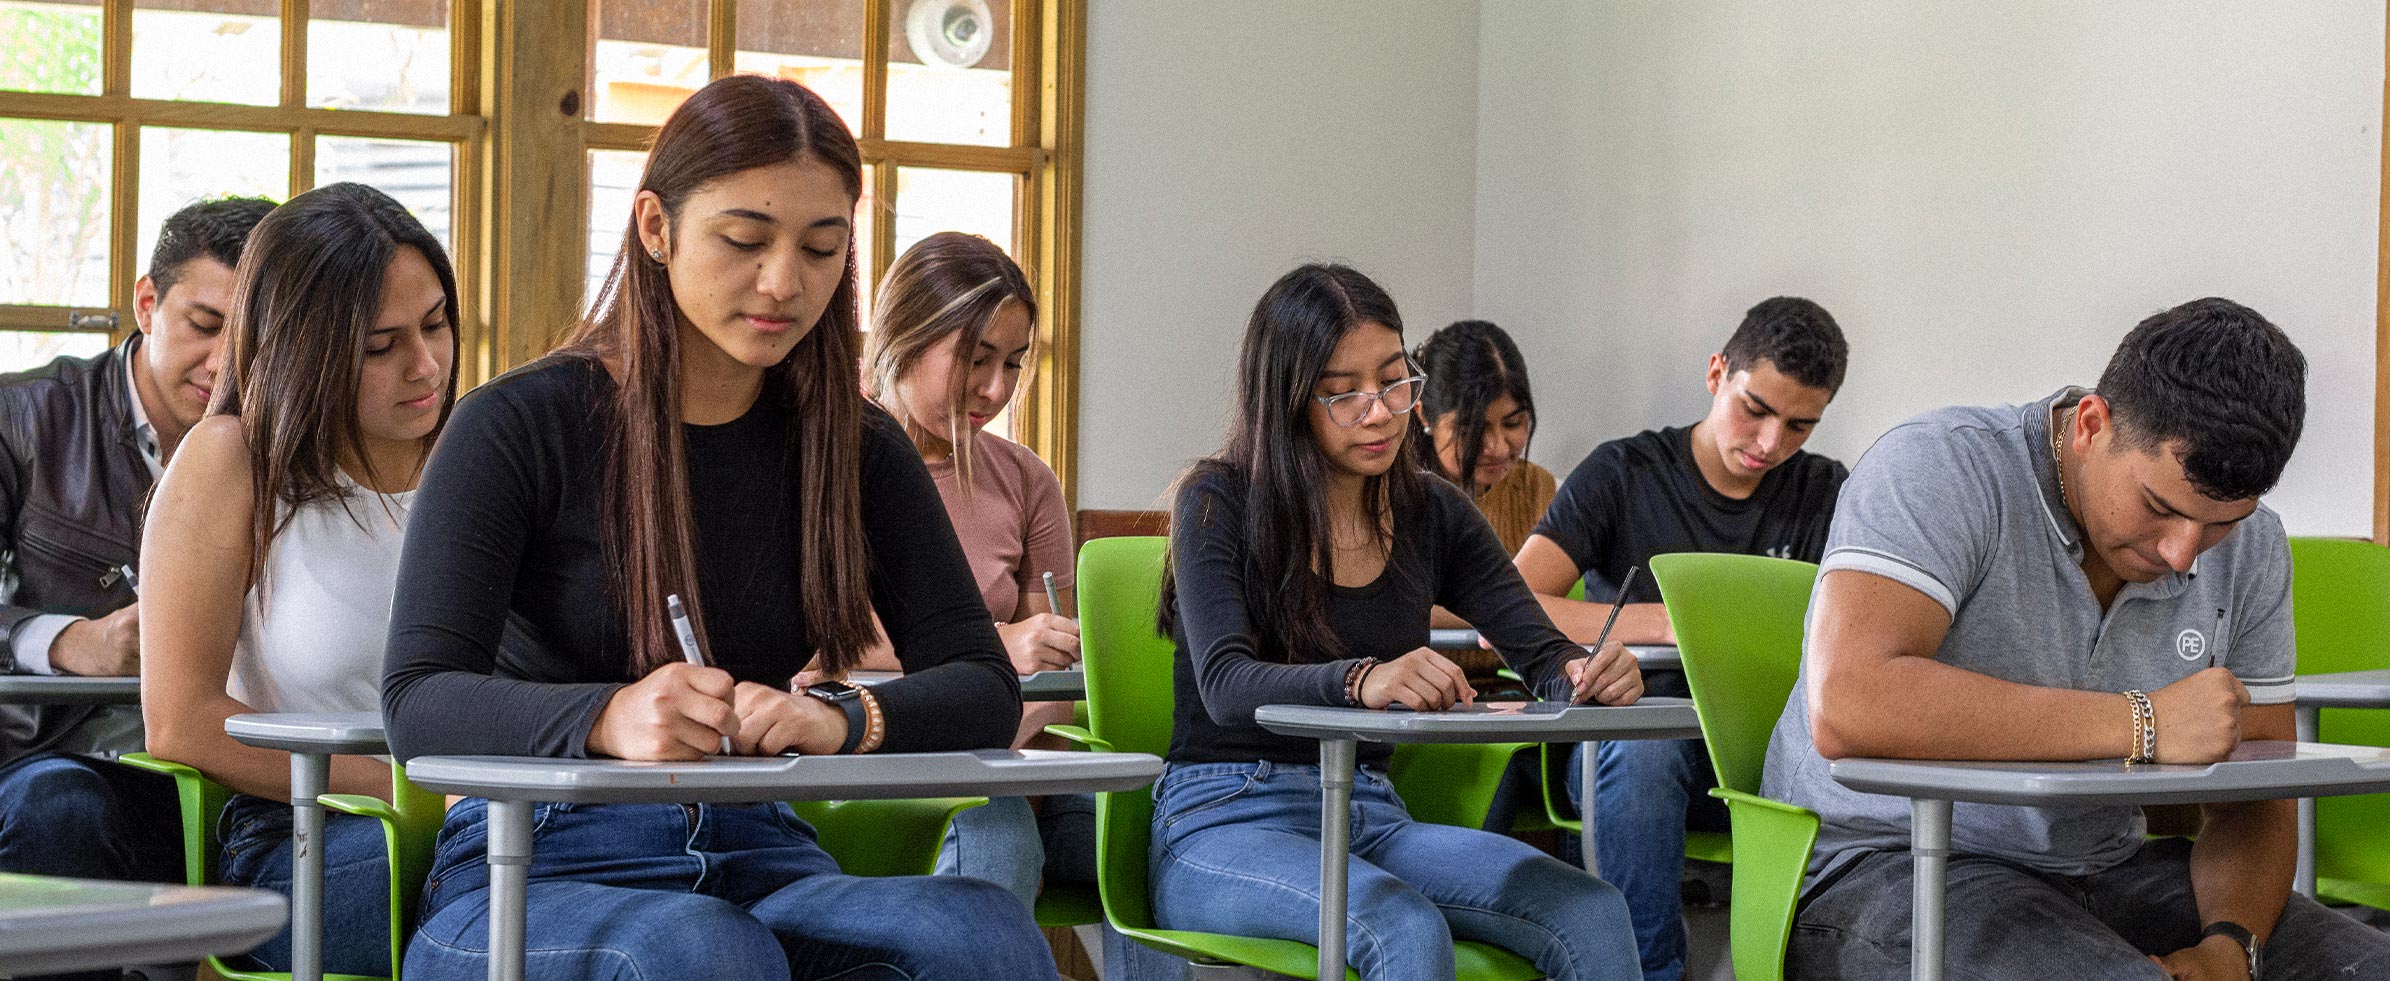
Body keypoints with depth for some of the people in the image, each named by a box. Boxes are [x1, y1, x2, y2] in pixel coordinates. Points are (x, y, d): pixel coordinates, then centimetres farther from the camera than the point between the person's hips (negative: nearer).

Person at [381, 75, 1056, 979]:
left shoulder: (857, 448, 9)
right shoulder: (519, 427, -4)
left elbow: (984, 689, 0)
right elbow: (417, 705, -14)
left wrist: (845, 720, -25)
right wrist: (607, 719, -37)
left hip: (757, 857, 4)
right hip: (541, 865, -4)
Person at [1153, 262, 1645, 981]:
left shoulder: (1434, 516, 10)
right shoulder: (1220, 502, -5)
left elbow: (1541, 651, 3)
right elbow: (1225, 685, -19)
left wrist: (1588, 673, -23)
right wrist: (1359, 681, -40)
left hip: (1369, 814, 5)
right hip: (1225, 818, -5)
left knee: (1594, 915, -22)